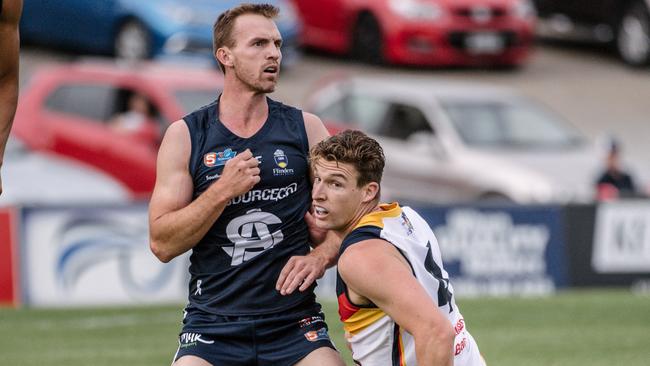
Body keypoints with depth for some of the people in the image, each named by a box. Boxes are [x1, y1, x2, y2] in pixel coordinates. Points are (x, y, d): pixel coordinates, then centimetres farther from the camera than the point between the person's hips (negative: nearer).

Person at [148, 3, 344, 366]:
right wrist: (223, 190, -15)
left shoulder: (306, 128, 5)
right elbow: (162, 243, -4)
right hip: (213, 324, -1)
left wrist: (321, 256, -10)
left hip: (295, 322, 1)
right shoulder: (184, 135, 1)